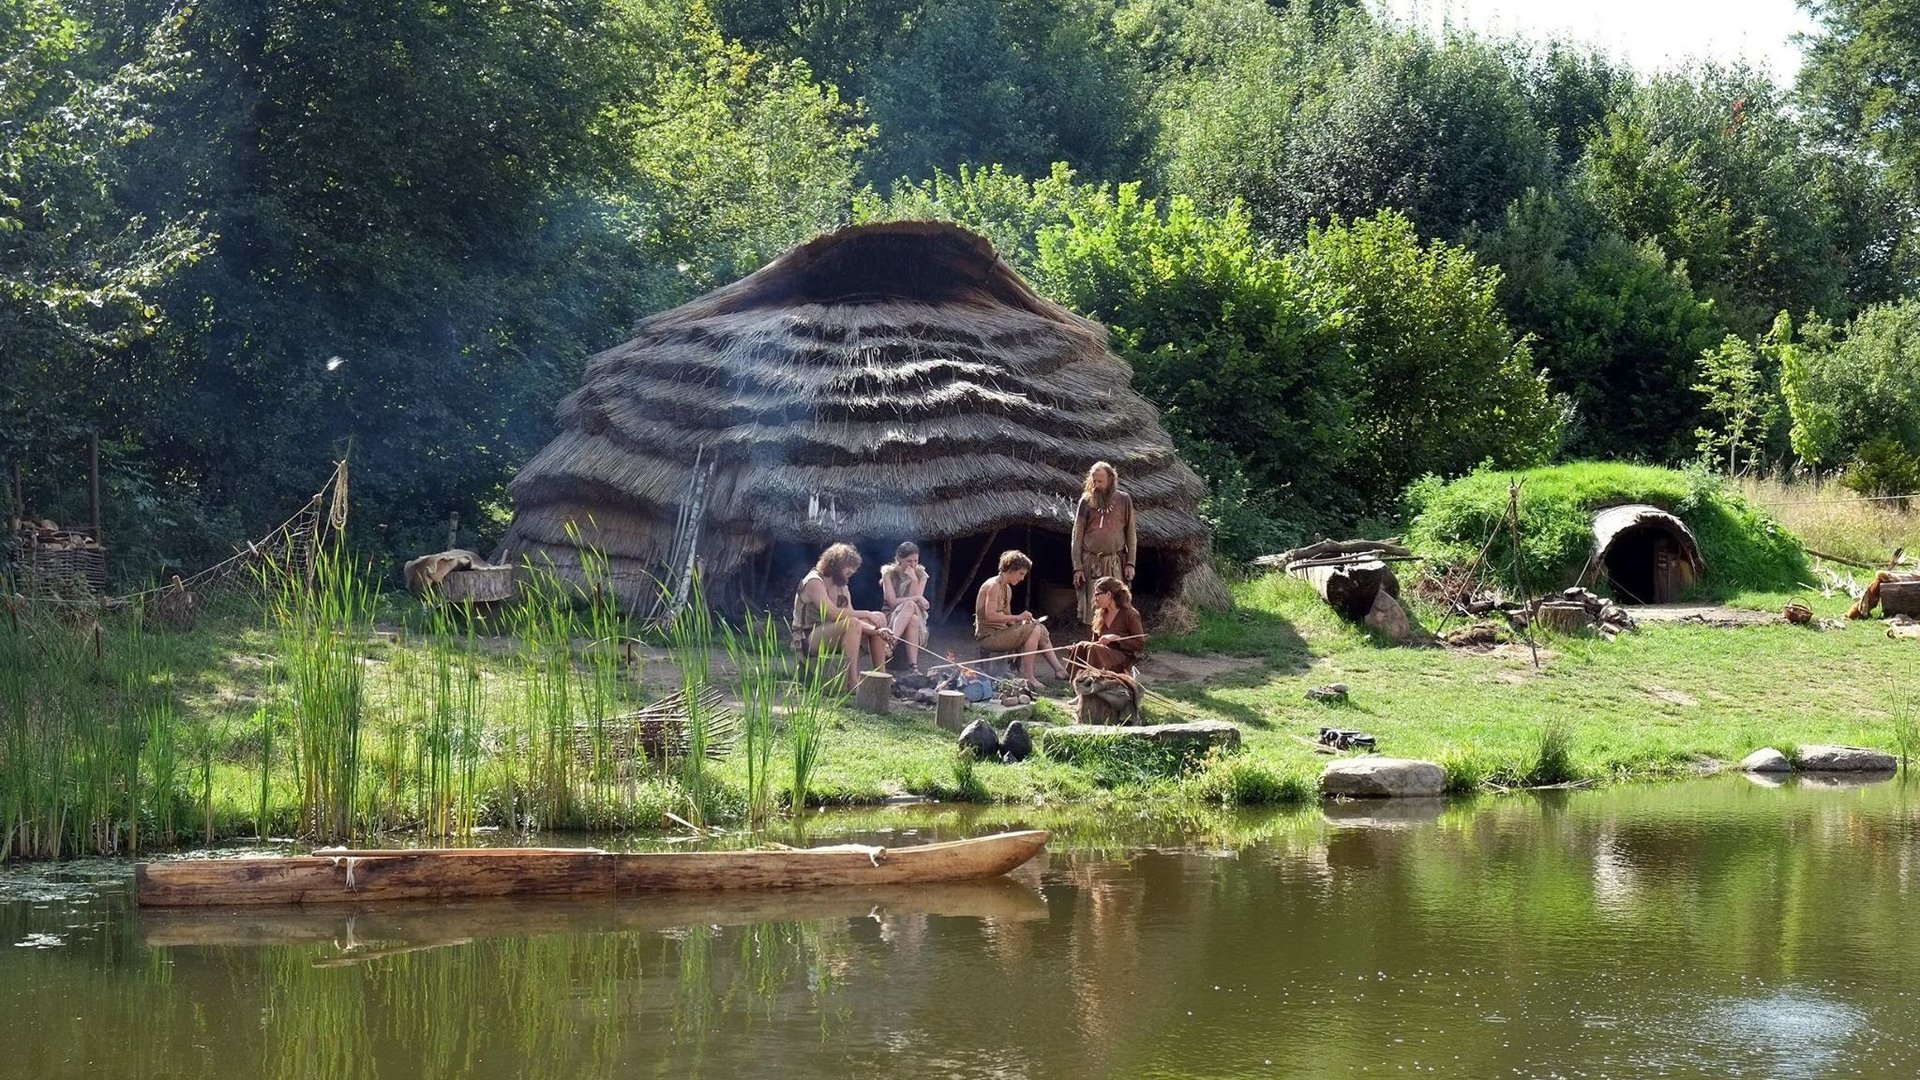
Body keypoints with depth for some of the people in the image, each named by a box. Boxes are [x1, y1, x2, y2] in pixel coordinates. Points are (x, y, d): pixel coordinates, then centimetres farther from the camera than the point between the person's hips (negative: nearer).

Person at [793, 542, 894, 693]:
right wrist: (866, 614, -20)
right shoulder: (814, 582, -12)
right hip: (809, 640, -9)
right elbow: (833, 613, -25)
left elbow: (853, 617, 4)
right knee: (851, 623, -34)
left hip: (832, 636, 9)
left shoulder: (842, 588, 15)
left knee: (879, 618, 2)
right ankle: (852, 683, -40)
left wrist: (877, 631, -14)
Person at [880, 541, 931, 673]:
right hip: (892, 617, -2)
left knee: (913, 619, -37)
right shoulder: (889, 573, -4)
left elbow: (917, 597, -8)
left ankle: (913, 666, -45)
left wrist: (914, 580, -17)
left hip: (916, 618, 2)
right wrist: (917, 598, -15)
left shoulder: (920, 574, 5)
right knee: (910, 605, -34)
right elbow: (892, 602, -13)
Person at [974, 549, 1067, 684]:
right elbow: (990, 615, -24)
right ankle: (1027, 676, -21)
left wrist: (1024, 621, -1)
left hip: (1000, 633, 9)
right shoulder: (993, 586, -13)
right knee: (1035, 630, -21)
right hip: (988, 636, -9)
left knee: (1040, 628, 1)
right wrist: (1018, 617, -25)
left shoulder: (1007, 589, 17)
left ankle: (1059, 669, 0)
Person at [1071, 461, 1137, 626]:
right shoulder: (1086, 501, 2)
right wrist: (1077, 567, -3)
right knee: (1092, 609, 0)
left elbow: (1131, 534, 6)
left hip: (1115, 563, 0)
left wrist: (1130, 563, -2)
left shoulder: (1123, 500, 2)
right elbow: (1077, 536, 3)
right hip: (1091, 562, 0)